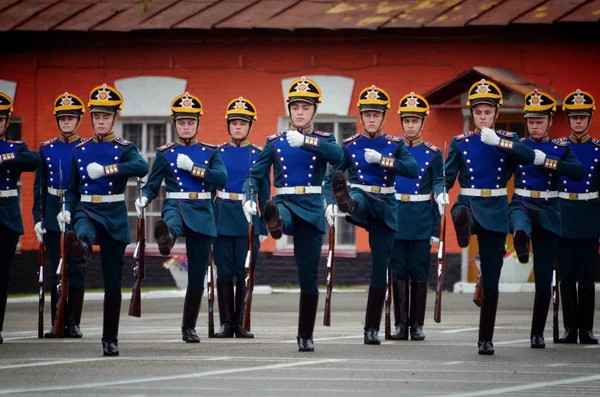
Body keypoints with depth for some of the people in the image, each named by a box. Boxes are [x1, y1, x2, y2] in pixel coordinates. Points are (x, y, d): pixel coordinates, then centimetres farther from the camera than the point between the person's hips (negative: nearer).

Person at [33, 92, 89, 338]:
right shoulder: (46, 149, 8)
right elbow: (39, 186, 8)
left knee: (76, 271, -1)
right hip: (52, 215, 2)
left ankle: (73, 324, 3)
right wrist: (38, 218, 1)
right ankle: (57, 324, 8)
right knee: (55, 271, 4)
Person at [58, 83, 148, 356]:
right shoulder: (79, 151, 9)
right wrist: (67, 210, -3)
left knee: (113, 284, 3)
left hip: (115, 217, -1)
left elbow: (142, 167, -23)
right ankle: (81, 248, -74)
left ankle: (110, 339, 10)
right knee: (82, 230, -40)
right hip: (87, 211, 1)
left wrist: (105, 170, -32)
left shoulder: (124, 149, 0)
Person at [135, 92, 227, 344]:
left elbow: (222, 179, -6)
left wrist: (191, 167, -14)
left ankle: (189, 327, 14)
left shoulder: (210, 152, 10)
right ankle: (166, 238, -80)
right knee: (172, 225, -43)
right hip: (175, 207, -2)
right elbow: (152, 185, 6)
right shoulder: (164, 153, 8)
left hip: (202, 215, 2)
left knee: (197, 275, 3)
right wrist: (144, 198, -16)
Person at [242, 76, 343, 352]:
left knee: (308, 275, 1)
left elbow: (337, 156, -17)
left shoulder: (323, 140, 6)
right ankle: (275, 222, -76)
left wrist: (304, 141, -30)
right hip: (284, 203, 0)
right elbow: (256, 175, 7)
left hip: (312, 209, 0)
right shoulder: (275, 142, 9)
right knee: (280, 214, -40)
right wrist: (248, 199, -13)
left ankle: (306, 335, 9)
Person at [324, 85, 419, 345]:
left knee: (380, 268, -1)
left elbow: (413, 170, -9)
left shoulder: (394, 144, 6)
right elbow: (330, 177, 3)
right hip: (360, 198, -1)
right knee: (357, 197, -39)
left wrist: (381, 159, -18)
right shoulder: (350, 145, 5)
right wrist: (330, 203, -14)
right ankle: (346, 203, -78)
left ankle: (372, 328, 4)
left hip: (385, 208, 1)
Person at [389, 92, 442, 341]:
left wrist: (436, 230, -2)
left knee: (419, 273, 1)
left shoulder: (433, 154, 2)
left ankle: (417, 325, 7)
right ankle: (401, 324, 5)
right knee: (398, 272, 1)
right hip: (395, 218, 1)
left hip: (421, 222, -1)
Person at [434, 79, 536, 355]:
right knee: (463, 214, -42)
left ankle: (486, 339, 10)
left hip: (496, 211, 1)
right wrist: (441, 194, -20)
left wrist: (497, 141, -26)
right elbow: (445, 177, 3)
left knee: (491, 280, 1)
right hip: (469, 203, -1)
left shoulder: (507, 140, 5)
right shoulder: (460, 142, 5)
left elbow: (529, 157, -16)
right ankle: (464, 228, -78)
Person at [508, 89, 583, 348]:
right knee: (520, 216, -41)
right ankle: (521, 236, -75)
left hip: (548, 213, 1)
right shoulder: (516, 145, 8)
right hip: (521, 205, 0)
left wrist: (546, 161, -23)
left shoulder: (560, 149, 6)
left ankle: (537, 333, 9)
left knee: (544, 279, 0)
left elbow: (578, 173, -12)